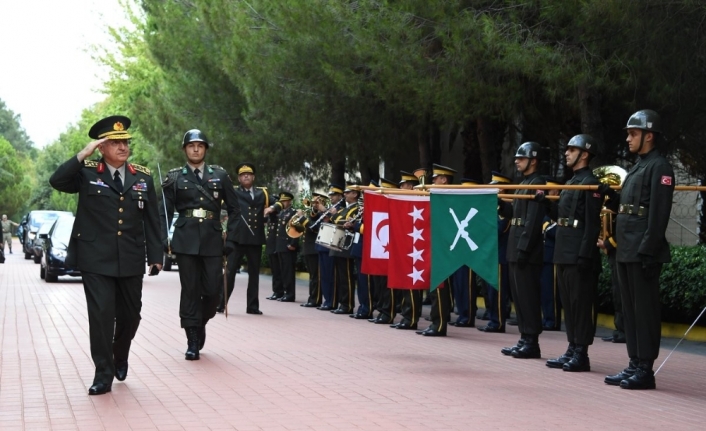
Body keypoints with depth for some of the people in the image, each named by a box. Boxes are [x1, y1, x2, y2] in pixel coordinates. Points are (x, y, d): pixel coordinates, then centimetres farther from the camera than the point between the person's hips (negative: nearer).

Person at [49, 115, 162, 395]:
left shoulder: (143, 177, 8)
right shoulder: (87, 172, 0)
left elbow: (152, 220, 9)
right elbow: (57, 181, -17)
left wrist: (155, 255, 5)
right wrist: (83, 155, -22)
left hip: (131, 262, 3)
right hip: (96, 260, -3)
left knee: (130, 315, 12)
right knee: (101, 315, -5)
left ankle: (120, 357, 38)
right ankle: (103, 374, 6)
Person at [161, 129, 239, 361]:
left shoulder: (220, 175, 8)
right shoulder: (175, 177, 6)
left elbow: (234, 209, 9)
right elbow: (165, 212, 5)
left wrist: (230, 239, 0)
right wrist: (162, 240, -6)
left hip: (212, 240, 1)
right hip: (185, 240, -1)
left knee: (214, 291, -1)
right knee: (190, 290, 1)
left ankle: (200, 323, 28)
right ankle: (193, 341, 8)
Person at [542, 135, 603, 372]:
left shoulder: (590, 183, -9)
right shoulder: (570, 183, 19)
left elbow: (592, 223, -16)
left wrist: (585, 255, -21)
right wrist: (546, 201, 8)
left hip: (579, 255, -9)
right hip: (564, 253, 9)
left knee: (581, 303, -4)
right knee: (568, 304, 12)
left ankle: (581, 354, 0)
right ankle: (572, 350, 18)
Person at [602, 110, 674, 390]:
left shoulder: (659, 167, -9)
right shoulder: (637, 167, 19)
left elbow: (658, 214, -17)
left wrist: (647, 251, -22)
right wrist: (609, 195, 5)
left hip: (643, 253, -10)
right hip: (626, 252, 10)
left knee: (645, 311, -4)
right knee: (630, 310, 12)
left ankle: (645, 369, 2)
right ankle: (634, 365, 19)